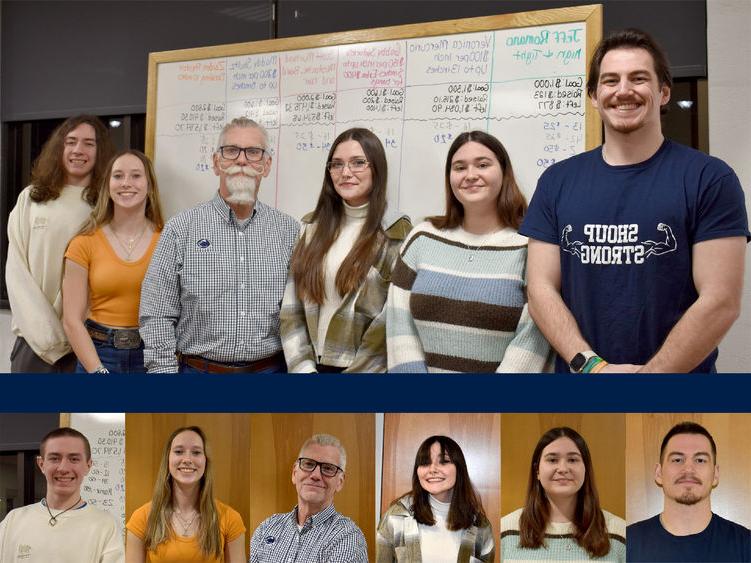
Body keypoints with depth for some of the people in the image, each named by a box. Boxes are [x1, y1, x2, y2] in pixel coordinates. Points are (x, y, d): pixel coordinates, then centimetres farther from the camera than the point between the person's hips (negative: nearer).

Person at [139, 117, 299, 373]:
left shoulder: (290, 231, 3)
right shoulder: (181, 228, -4)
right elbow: (157, 316, -4)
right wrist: (165, 369, -10)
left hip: (273, 366, 2)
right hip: (199, 368, -1)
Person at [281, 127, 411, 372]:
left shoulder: (396, 232, -8)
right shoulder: (314, 227, 5)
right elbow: (292, 309, 1)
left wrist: (357, 369, -15)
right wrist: (302, 366, -8)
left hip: (366, 367, -4)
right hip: (314, 364, 4)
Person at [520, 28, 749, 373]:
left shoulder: (709, 178, -7)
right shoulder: (556, 181, 2)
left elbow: (721, 302, -12)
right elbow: (542, 288, -1)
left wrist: (650, 373, -17)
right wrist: (591, 365, -15)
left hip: (678, 375, -2)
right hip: (576, 370, 2)